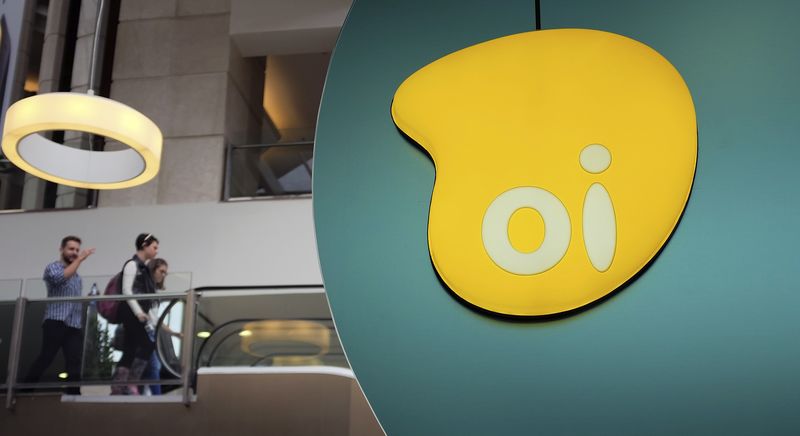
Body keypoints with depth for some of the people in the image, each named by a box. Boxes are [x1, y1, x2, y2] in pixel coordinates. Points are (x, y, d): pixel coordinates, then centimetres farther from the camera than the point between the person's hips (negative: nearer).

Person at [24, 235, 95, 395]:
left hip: (74, 326, 6)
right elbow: (60, 278, -21)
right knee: (45, 359, -10)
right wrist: (79, 260, -19)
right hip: (56, 323, -6)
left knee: (74, 364, -2)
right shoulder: (53, 267, 3)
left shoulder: (77, 276, 24)